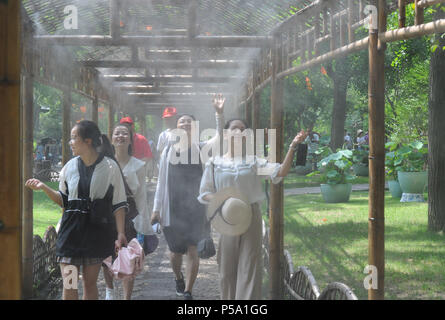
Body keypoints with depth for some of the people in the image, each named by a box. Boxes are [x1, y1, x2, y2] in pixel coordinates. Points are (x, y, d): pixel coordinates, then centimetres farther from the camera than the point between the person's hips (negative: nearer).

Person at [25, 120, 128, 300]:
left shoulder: (109, 167, -4)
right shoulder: (70, 167, 7)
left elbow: (118, 204, -2)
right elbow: (63, 200, 14)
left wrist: (120, 234, -9)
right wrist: (43, 187, 0)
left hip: (97, 231, -2)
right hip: (71, 231, 2)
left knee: (90, 283, 6)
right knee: (69, 285, -4)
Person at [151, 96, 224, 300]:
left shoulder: (200, 149, 2)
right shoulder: (168, 151, 6)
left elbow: (220, 138, -18)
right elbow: (161, 182, 8)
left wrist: (219, 114, -29)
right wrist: (157, 209, 4)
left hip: (195, 208, -1)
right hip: (173, 208, 1)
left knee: (193, 250, -4)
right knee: (176, 250, 11)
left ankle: (188, 292, 6)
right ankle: (178, 279, 40)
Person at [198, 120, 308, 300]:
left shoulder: (253, 161, 2)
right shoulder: (215, 163, 3)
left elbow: (280, 172, -13)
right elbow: (204, 194, 4)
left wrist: (293, 146, -25)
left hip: (250, 217, 0)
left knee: (249, 267, -3)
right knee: (227, 268, 7)